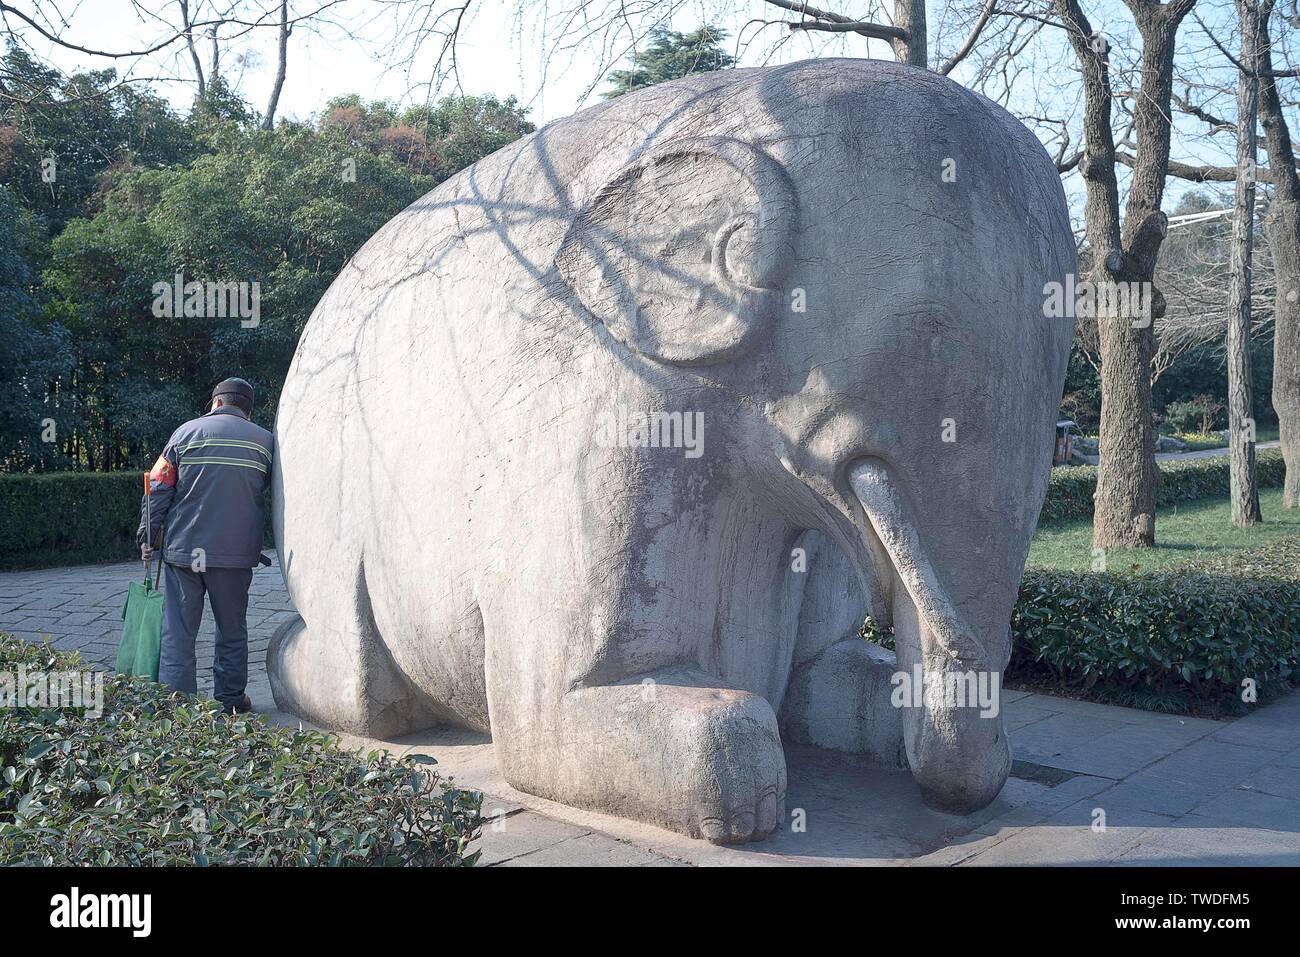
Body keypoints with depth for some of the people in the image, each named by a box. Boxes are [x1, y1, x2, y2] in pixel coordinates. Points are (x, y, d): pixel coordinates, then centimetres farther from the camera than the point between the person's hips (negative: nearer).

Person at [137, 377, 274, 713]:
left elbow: (158, 488, 2)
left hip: (183, 548, -1)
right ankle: (230, 699, 17)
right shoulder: (266, 441, 6)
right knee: (232, 629, 13)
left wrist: (148, 535, 8)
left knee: (178, 630, 5)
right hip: (237, 552, 1)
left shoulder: (188, 431, 3)